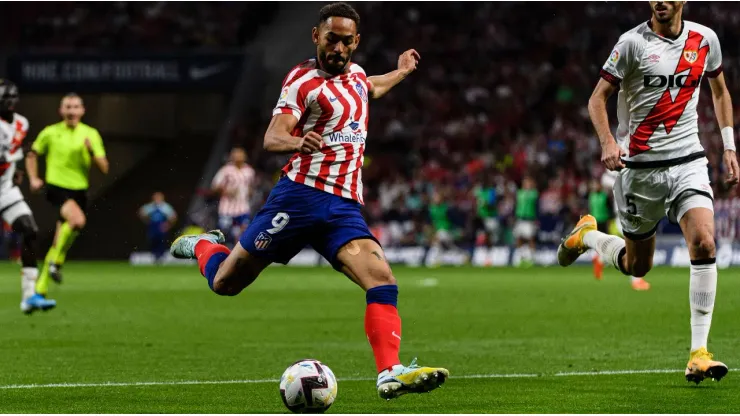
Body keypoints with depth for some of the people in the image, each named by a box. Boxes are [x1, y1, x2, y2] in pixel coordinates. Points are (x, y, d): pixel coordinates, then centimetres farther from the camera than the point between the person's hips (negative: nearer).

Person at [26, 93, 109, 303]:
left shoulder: (91, 134, 4)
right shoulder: (50, 133, 0)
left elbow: (104, 168, 1)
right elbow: (32, 155, 16)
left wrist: (92, 151, -16)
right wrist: (33, 179, 4)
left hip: (79, 191, 3)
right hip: (57, 188, -3)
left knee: (59, 243, 6)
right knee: (78, 219, -32)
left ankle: (40, 287, 17)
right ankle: (57, 262, -13)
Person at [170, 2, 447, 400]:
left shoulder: (355, 73, 16)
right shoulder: (303, 80, -6)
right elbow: (272, 137, -19)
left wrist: (400, 73, 48)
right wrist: (297, 142, -38)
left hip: (344, 206, 5)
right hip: (301, 193, -5)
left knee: (381, 279, -20)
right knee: (226, 283, 3)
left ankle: (389, 374, -27)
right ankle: (202, 245, 38)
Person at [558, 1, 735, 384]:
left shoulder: (705, 39, 3)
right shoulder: (633, 43, -7)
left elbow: (720, 92, 20)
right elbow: (598, 97, -5)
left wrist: (729, 147, 15)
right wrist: (608, 142, -22)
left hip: (688, 161, 2)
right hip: (642, 165, -2)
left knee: (704, 242, -21)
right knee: (636, 266, 9)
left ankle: (699, 354, -17)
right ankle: (587, 235, 43)